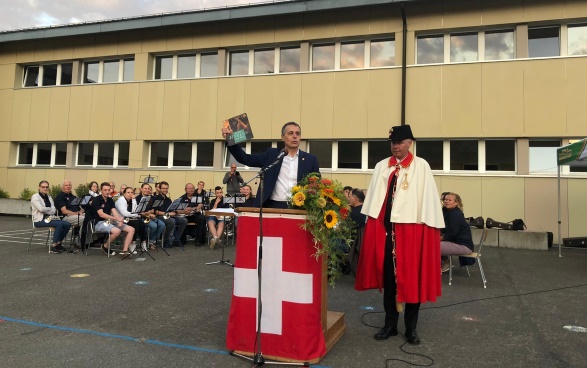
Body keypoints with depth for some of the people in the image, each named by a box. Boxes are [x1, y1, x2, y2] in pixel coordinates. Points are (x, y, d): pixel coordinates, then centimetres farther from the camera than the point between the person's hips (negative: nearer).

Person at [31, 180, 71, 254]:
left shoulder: (49, 197, 16)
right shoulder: (35, 197, -3)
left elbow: (54, 210, 3)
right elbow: (41, 209, -18)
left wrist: (46, 211, -16)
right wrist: (50, 209, -3)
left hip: (49, 218, 7)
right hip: (40, 220, -7)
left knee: (67, 224, -15)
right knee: (59, 224, -32)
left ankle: (58, 243, 1)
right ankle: (53, 246, -24)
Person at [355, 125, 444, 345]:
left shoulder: (421, 167, -1)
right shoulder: (382, 167, 9)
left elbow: (427, 198, -5)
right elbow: (374, 197, 8)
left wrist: (429, 227, -11)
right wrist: (371, 224, 3)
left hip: (412, 228, -3)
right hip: (384, 227, 3)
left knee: (412, 279, 6)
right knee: (388, 277, 11)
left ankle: (411, 327, 21)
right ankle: (390, 324, 25)